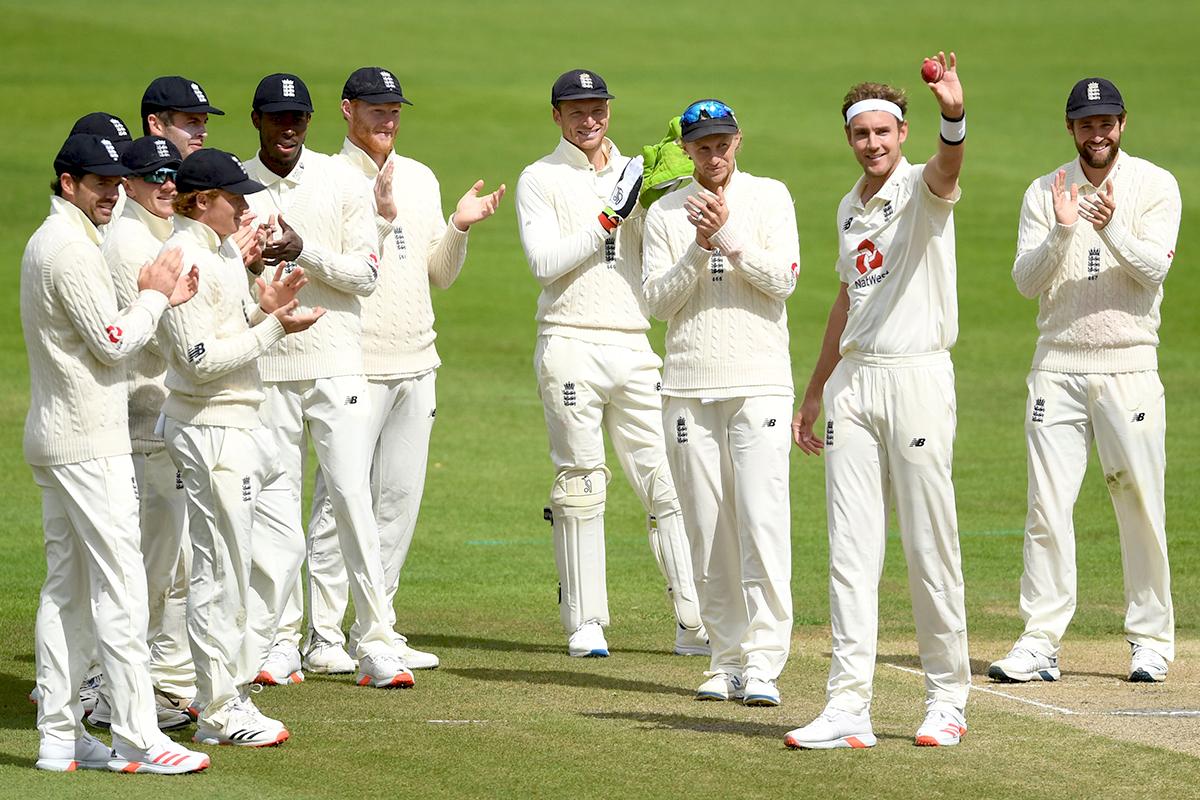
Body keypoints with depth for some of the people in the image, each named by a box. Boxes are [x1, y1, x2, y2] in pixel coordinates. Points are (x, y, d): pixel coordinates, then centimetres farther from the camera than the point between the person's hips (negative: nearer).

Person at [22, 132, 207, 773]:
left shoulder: (46, 242, 17)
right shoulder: (71, 249, -15)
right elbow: (112, 342, -18)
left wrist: (158, 299, 8)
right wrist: (153, 296, -3)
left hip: (53, 437, 11)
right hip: (88, 445, -11)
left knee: (66, 588, 10)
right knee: (119, 586, -9)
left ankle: (58, 737, 12)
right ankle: (136, 739, -10)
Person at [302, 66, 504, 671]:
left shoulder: (420, 179, 15)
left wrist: (458, 229, 0)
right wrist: (382, 215, -22)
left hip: (416, 364, 7)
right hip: (356, 364, -7)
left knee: (401, 499, 8)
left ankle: (376, 627, 16)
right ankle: (324, 636, -3)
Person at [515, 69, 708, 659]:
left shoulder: (633, 176, 16)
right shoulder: (541, 179, 4)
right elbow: (545, 264, -9)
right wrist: (609, 218, -13)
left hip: (635, 348, 3)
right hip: (571, 347, -3)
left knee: (668, 483, -3)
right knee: (580, 487, -2)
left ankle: (696, 624, -4)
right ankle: (584, 625, 4)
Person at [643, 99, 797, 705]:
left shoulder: (769, 198, 5)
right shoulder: (666, 213, 9)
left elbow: (782, 280, -6)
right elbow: (657, 301, 0)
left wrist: (729, 234, -15)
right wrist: (699, 248, -12)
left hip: (759, 384, -2)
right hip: (689, 386, 2)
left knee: (762, 523, -12)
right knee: (708, 530, 3)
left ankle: (763, 661, -13)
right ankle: (727, 659, 10)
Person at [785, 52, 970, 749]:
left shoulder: (921, 189, -5)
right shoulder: (850, 208, 16)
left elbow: (947, 169, -30)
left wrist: (955, 117, -53)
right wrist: (814, 393, 27)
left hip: (918, 377, -6)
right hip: (853, 380, 6)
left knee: (931, 549, -1)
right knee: (851, 552, 1)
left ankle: (948, 698, 10)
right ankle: (849, 708, -1)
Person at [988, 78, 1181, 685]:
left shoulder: (1156, 186, 1)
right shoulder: (1045, 193, 6)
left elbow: (1153, 269, -11)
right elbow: (1027, 282, -3)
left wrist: (1111, 227, -27)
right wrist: (1062, 231, -20)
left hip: (1129, 366, -1)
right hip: (1057, 366, 2)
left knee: (1142, 506, 0)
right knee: (1046, 507, -3)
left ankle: (1151, 640, 10)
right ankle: (1040, 644, -1)